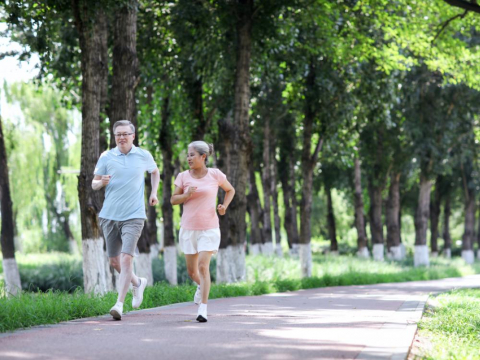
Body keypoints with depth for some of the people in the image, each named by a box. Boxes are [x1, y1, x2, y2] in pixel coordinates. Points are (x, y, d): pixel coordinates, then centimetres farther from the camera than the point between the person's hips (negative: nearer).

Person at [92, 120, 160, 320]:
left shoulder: (144, 156, 3)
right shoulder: (106, 157, 3)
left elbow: (155, 171, 24)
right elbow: (94, 184, 8)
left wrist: (154, 193, 11)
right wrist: (101, 182, -15)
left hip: (133, 216, -3)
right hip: (110, 216, 3)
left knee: (126, 259, -16)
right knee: (114, 262, 10)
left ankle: (119, 304, -17)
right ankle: (138, 283, 38)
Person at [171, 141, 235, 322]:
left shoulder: (215, 175, -4)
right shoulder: (183, 176, -1)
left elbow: (230, 190, 12)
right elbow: (173, 200, 3)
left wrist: (224, 206, -6)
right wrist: (186, 195, -17)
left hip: (209, 229, -3)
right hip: (189, 229, 3)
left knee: (203, 266, -15)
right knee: (192, 270, 12)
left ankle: (203, 309, -13)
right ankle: (201, 285, 47)